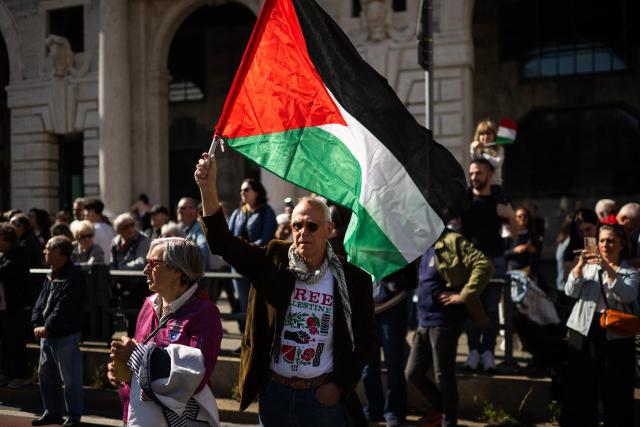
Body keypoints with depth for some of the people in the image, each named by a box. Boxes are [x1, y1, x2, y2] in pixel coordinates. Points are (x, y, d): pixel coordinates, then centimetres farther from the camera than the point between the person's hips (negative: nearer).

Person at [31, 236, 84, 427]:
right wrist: (37, 324, -1)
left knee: (70, 377, -2)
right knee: (46, 375, 17)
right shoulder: (51, 276, 12)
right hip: (47, 335, 9)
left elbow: (64, 308, -21)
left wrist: (47, 327, -20)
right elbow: (41, 302, 12)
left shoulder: (72, 277, -16)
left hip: (66, 336, -9)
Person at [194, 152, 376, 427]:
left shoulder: (353, 280, -5)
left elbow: (365, 341, 2)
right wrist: (208, 188, -22)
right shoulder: (273, 263, -2)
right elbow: (223, 243, -11)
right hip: (274, 391, 2)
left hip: (323, 395, -2)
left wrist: (340, 385, -6)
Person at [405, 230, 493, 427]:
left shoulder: (451, 241, -11)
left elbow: (484, 265, -21)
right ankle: (441, 409, 30)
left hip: (444, 321, -9)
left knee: (443, 376, 1)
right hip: (425, 322, 9)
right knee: (413, 373, 12)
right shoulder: (426, 248, 16)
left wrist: (464, 296, -20)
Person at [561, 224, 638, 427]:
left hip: (616, 336, -1)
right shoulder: (588, 267, 12)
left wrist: (608, 269, -24)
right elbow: (571, 291, -3)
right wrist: (580, 265, -18)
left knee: (616, 390, 1)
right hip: (585, 331, 2)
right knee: (580, 387, 3)